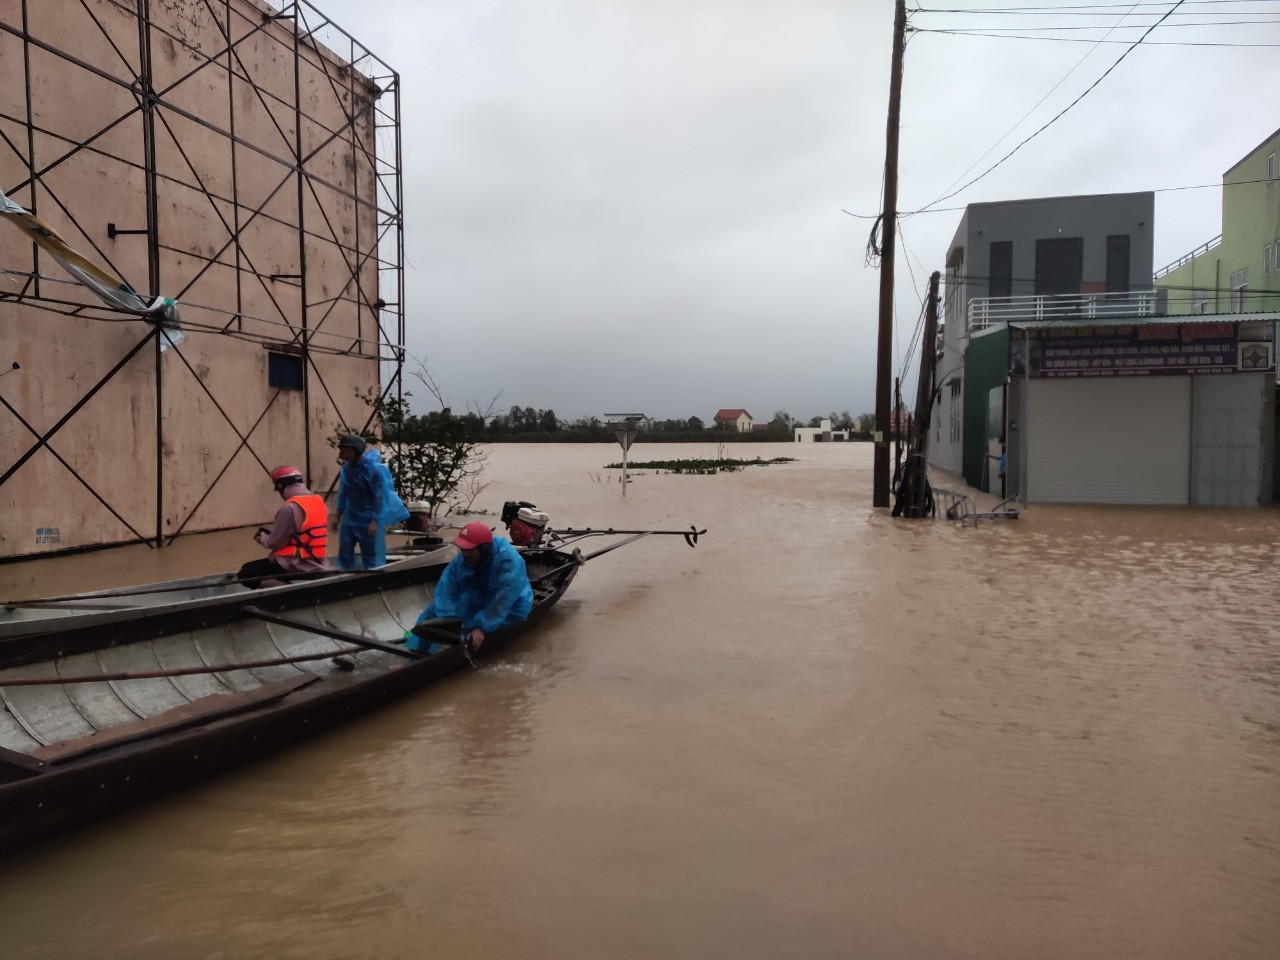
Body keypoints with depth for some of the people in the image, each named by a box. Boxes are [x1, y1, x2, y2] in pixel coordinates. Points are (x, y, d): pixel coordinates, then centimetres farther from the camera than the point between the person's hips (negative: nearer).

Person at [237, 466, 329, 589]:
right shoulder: (320, 502, 6)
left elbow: (273, 543, -9)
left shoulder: (289, 508, -18)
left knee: (245, 574, -5)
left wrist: (261, 536, 12)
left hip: (297, 567, -9)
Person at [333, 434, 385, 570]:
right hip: (348, 520, 6)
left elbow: (378, 497, -13)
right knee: (344, 555, 11)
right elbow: (343, 492, 15)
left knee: (370, 557, 3)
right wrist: (338, 515, 15)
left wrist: (375, 521, -17)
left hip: (366, 521, -6)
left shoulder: (371, 469, -13)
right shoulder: (346, 468, 5)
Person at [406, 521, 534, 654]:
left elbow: (502, 603, -36)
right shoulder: (461, 560, -16)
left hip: (510, 610, -6)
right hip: (483, 601, 7)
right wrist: (447, 621, -35)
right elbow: (445, 590, -23)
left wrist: (483, 628, -39)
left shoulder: (509, 561, -34)